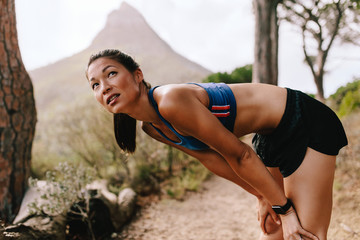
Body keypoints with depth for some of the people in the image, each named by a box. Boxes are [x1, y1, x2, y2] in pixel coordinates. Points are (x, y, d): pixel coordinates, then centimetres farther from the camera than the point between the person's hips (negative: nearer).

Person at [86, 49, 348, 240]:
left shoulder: (170, 101, -29)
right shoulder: (153, 128, -1)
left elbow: (239, 155, -24)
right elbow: (212, 158, 7)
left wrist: (283, 207, -14)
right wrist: (263, 197, 7)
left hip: (306, 124, -8)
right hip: (273, 135, 8)